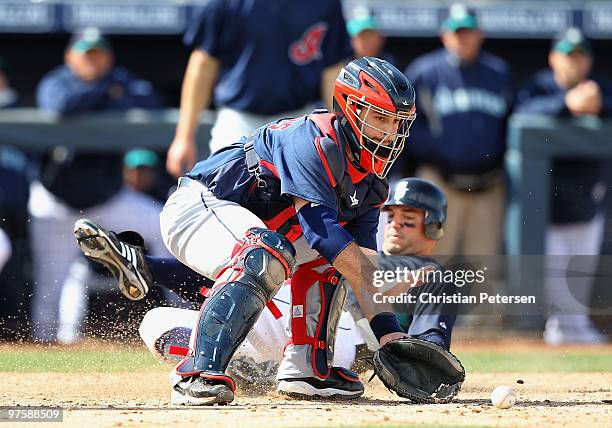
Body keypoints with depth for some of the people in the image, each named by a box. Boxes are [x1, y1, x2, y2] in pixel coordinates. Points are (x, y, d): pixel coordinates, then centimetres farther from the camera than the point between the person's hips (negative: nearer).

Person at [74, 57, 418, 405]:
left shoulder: (371, 182, 6)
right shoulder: (316, 140, -22)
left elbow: (363, 260, 3)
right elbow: (319, 226, -30)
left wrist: (385, 326, -14)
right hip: (198, 204, -10)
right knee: (266, 255, -36)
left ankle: (307, 367, 6)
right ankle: (198, 373, -43)